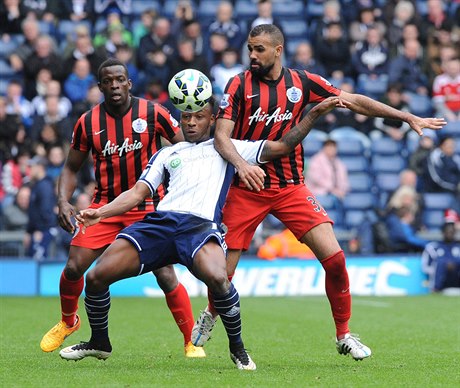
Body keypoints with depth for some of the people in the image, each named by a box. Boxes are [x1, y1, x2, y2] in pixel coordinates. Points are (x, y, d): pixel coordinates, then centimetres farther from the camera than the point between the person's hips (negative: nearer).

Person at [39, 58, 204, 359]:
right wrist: (64, 201, -8)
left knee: (165, 275, -12)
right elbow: (72, 168, 8)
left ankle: (192, 342, 2)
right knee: (74, 267, -6)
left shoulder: (153, 113, -8)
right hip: (105, 206, 2)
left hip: (148, 207, -2)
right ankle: (68, 322, 24)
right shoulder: (88, 123, -2)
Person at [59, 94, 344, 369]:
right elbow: (139, 192, 21)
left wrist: (315, 112, 13)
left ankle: (237, 348, -11)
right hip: (160, 222, 3)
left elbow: (282, 146, 21)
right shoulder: (167, 154, 29)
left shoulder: (228, 148, 24)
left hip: (201, 225, -3)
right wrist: (101, 212, 5)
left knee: (217, 277, -37)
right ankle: (99, 343, 17)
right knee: (97, 277, -11)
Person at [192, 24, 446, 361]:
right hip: (246, 189, -2)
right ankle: (211, 315, 29)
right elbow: (221, 137, -12)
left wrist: (408, 117, 4)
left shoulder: (302, 82, 1)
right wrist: (241, 165, -33)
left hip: (291, 187, 2)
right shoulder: (239, 85, -5)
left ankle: (344, 336, 7)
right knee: (222, 271, -5)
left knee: (334, 258, -10)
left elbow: (353, 101, 7)